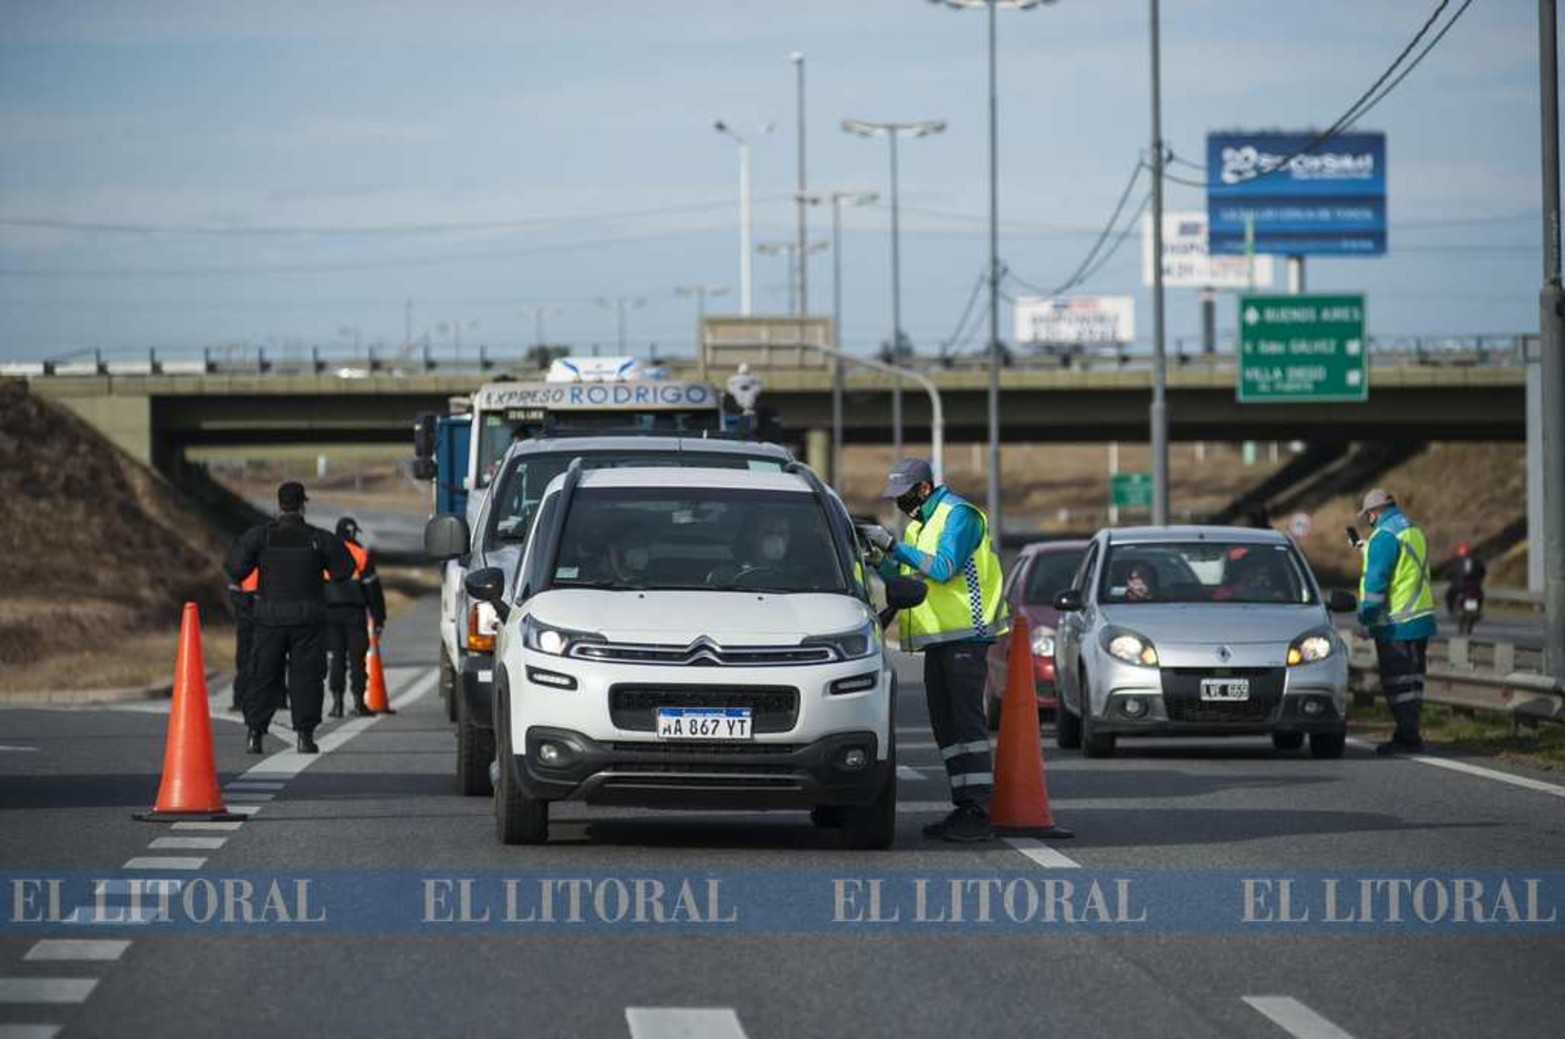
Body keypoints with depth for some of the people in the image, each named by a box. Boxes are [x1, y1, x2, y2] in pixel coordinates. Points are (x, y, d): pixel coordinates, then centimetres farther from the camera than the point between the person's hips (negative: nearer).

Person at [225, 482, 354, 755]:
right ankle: (305, 734, -2)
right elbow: (343, 570, 5)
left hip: (270, 619, 1)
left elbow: (235, 567, -7)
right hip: (308, 618, -1)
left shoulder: (260, 535, -3)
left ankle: (255, 733, 1)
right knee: (306, 676, 4)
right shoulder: (319, 538, -2)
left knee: (262, 677, 7)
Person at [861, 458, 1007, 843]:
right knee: (945, 724, 9)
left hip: (965, 636, -10)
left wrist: (894, 546, -22)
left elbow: (944, 568, -22)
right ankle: (964, 807, 12)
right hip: (938, 638, 10)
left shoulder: (958, 515, -10)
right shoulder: (919, 524, 19)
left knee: (966, 720, -13)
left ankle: (979, 815, -16)